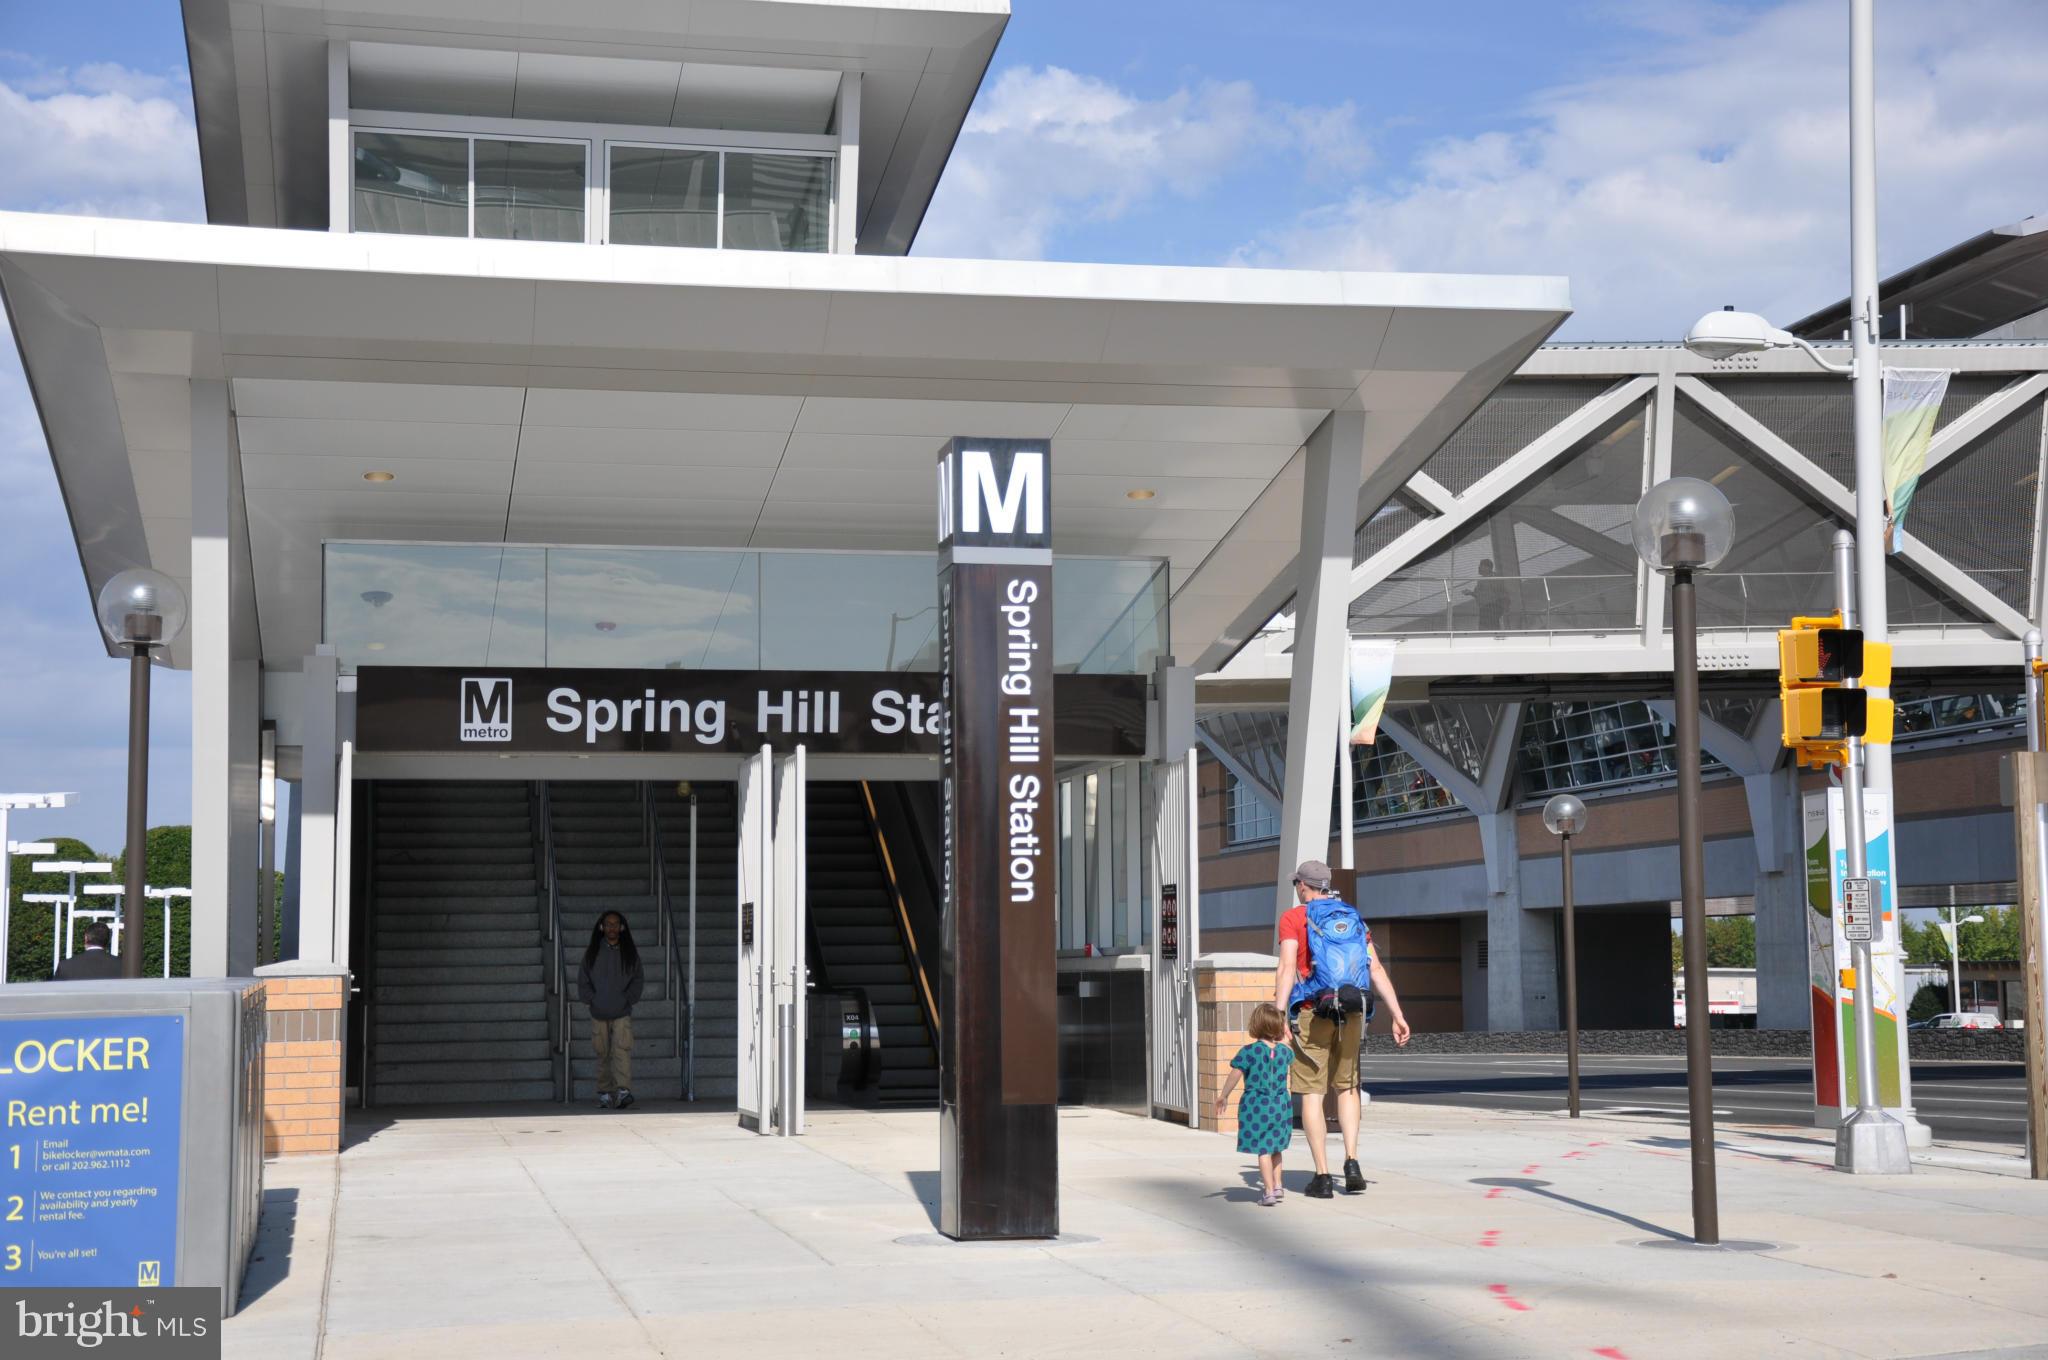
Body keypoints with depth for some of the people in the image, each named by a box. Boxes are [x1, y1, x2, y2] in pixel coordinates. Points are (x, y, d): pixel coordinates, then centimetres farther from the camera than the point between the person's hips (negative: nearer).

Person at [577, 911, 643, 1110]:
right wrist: (591, 999, -4)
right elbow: (583, 980, 8)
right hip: (598, 1013, 2)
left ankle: (623, 1090, -26)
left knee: (622, 1049, -17)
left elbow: (637, 980, 7)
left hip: (622, 1013, -2)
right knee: (603, 1054, 5)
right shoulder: (592, 953, 7)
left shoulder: (630, 953, 6)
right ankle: (605, 1094, 11)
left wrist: (628, 998, -5)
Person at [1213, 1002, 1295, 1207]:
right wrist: (1285, 1038, 42)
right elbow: (1291, 1058, 28)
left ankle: (1269, 1191, -5)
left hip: (1256, 1106, -4)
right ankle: (1277, 1185, 25)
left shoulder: (1249, 1051, -12)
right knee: (1275, 1148, 19)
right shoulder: (1284, 1050, 2)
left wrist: (1223, 1097, 2)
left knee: (1263, 1150, -1)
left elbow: (1235, 1076, -9)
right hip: (1280, 1105, 4)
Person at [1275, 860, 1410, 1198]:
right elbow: (1377, 969, 8)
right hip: (1350, 1015, 4)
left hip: (1311, 1014, -4)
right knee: (1346, 1088, 19)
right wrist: (1397, 1015, 7)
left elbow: (1287, 967, -12)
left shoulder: (1292, 917, 1)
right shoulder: (1352, 917, 14)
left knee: (1312, 1092, 2)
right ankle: (1351, 1163, 3)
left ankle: (1322, 1176, -2)